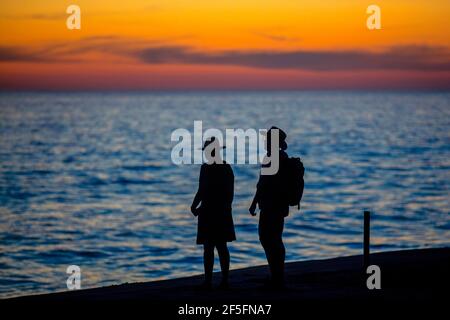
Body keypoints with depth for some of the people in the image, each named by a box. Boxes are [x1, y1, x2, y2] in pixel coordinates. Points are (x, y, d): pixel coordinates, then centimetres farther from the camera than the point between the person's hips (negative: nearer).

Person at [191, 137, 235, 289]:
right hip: (223, 212, 7)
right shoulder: (227, 167, 8)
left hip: (209, 212, -7)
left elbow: (202, 191, -16)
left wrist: (194, 207, -2)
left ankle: (208, 281, -4)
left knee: (208, 247, -4)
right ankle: (225, 280, 11)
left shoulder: (206, 168, -14)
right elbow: (231, 192, 11)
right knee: (222, 246, 11)